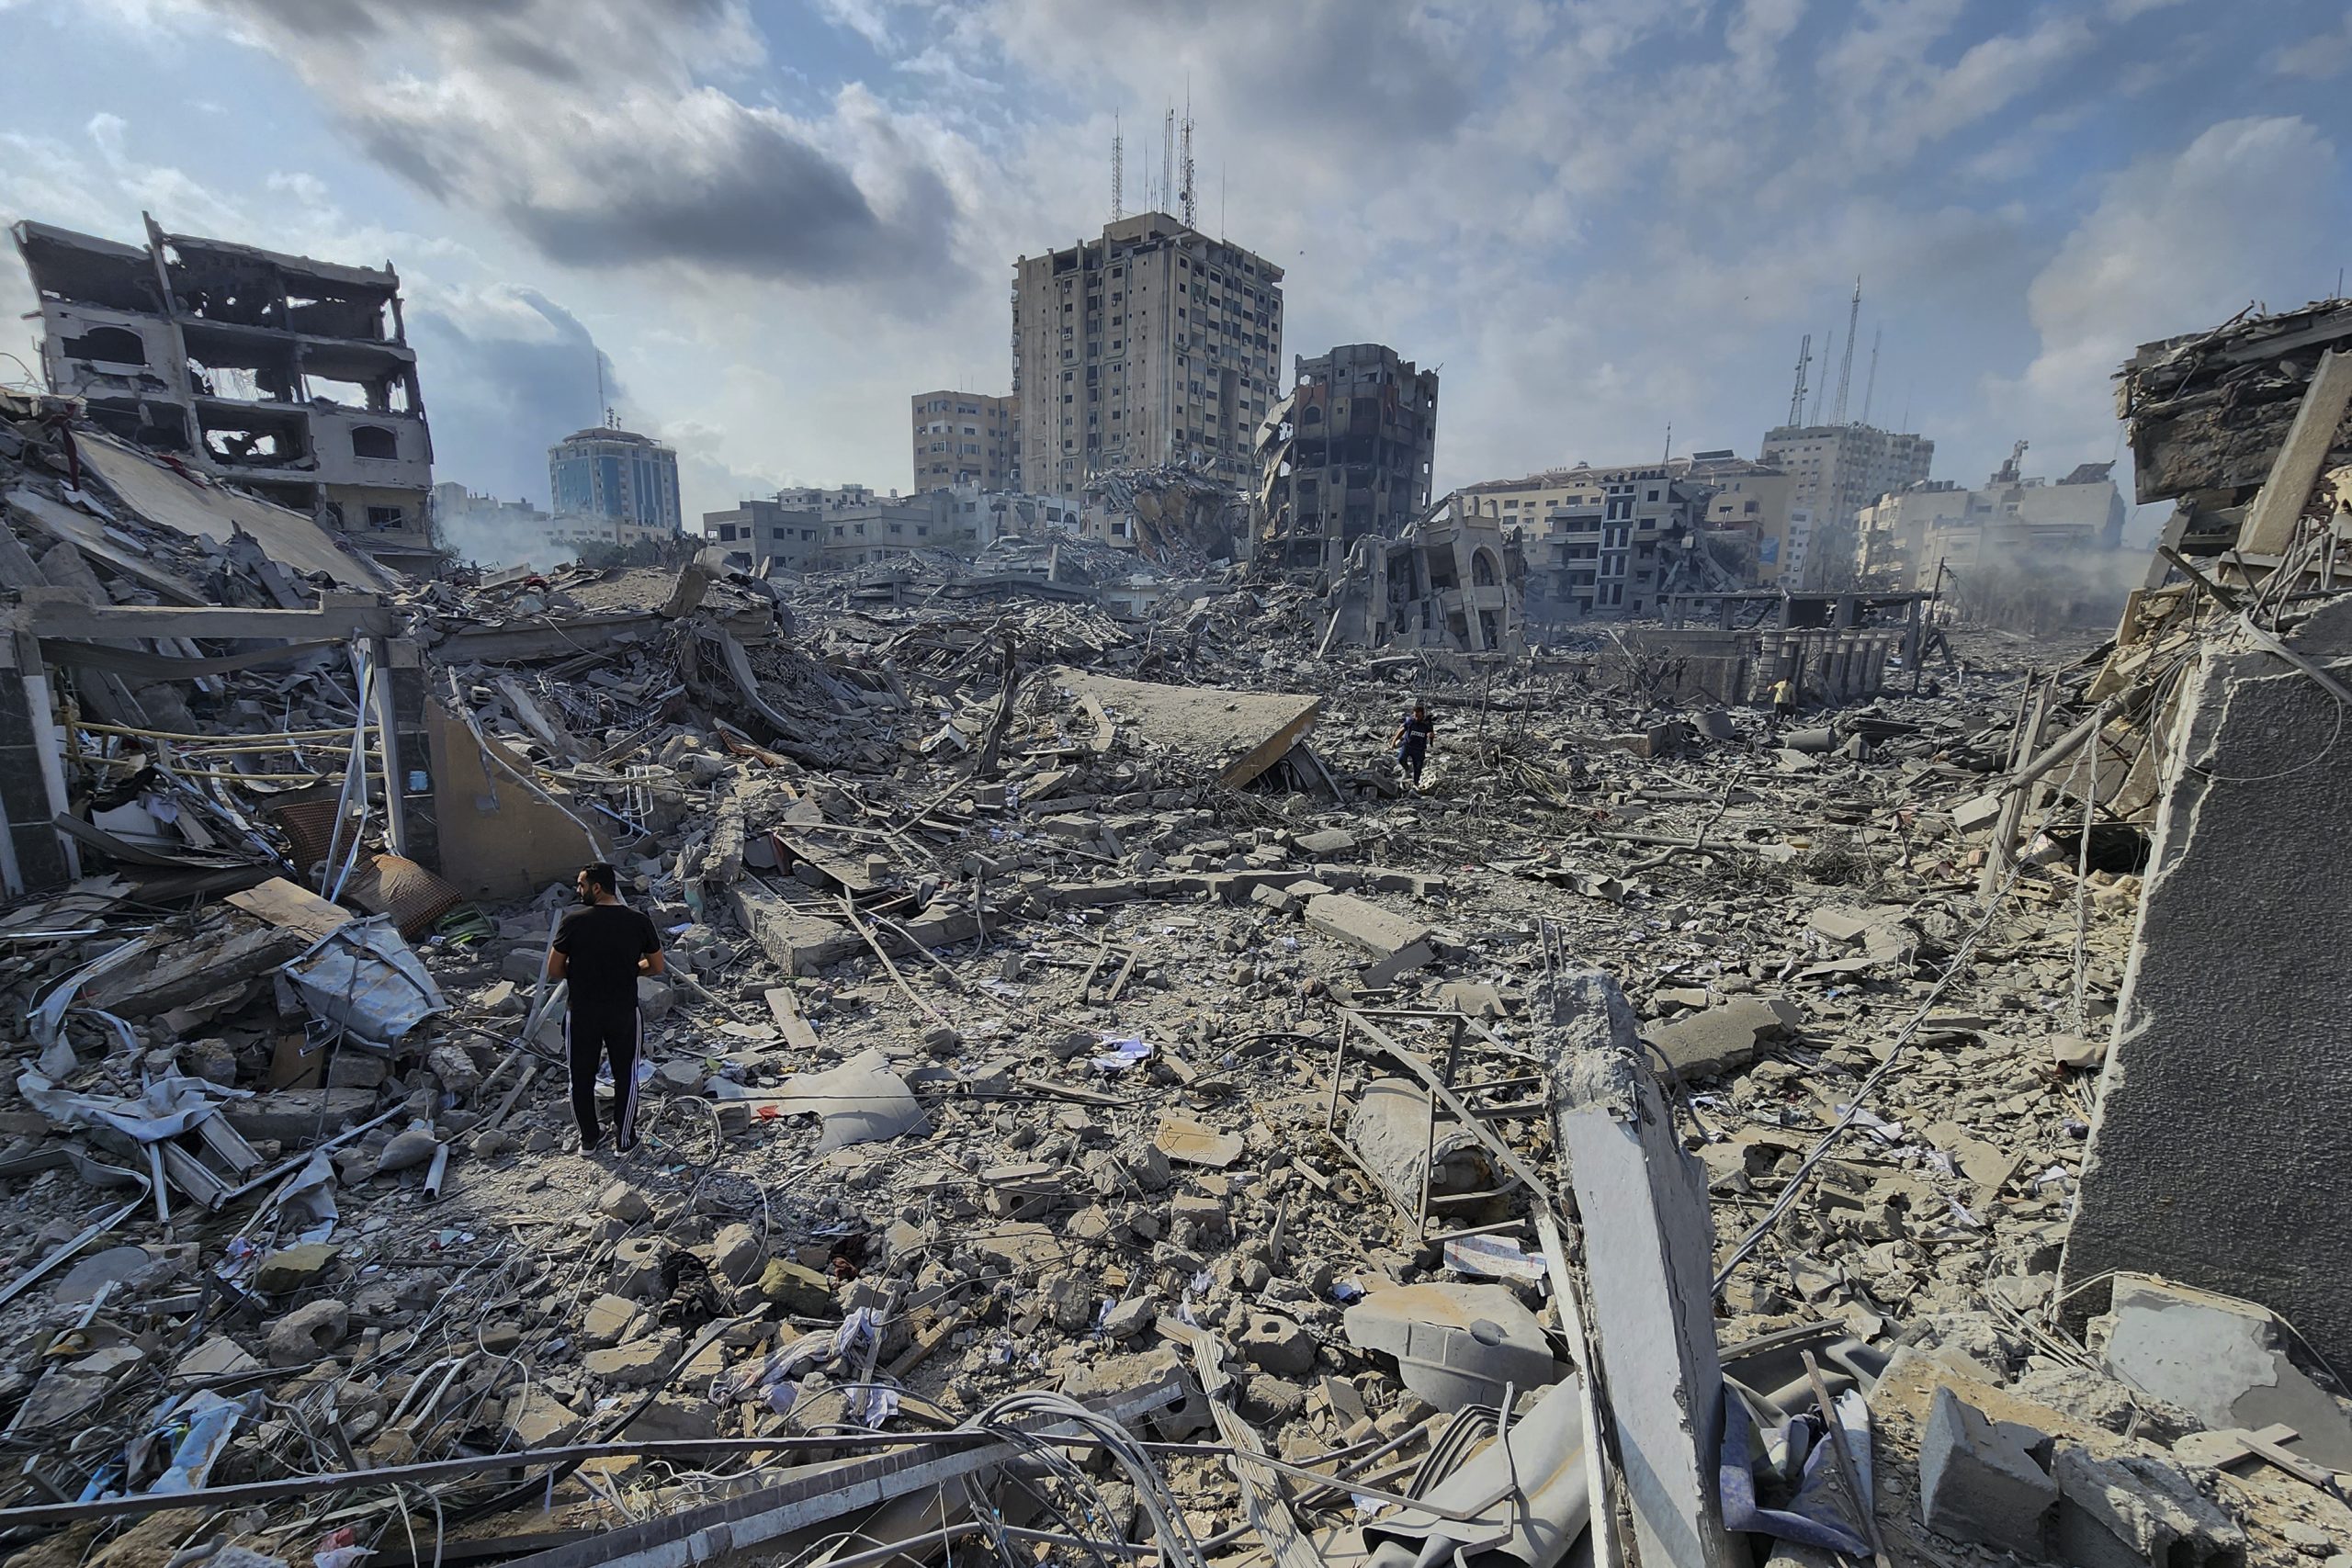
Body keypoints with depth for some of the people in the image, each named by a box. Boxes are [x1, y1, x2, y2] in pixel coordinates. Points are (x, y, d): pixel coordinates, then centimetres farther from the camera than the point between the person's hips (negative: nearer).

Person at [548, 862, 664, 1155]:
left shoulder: (574, 921, -12)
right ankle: (624, 1140, 24)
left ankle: (588, 1140, 30)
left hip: (582, 1013, -1)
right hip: (624, 1011, 1)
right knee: (626, 1075, 15)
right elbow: (657, 967, 0)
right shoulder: (638, 921, -8)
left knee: (582, 1077, 17)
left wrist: (580, 971, 12)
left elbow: (554, 971, -6)